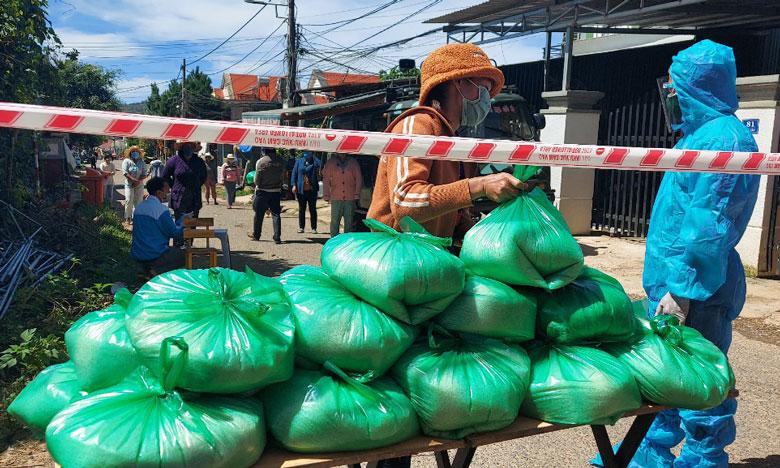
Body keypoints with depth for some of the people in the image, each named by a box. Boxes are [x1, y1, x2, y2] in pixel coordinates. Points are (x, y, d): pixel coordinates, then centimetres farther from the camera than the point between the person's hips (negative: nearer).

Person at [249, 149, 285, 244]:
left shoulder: (261, 161, -15)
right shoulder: (281, 161, -4)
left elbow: (257, 179, -11)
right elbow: (283, 176, 3)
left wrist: (257, 186, 9)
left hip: (263, 191, -2)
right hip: (276, 191, 2)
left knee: (259, 214, 12)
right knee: (276, 214, 5)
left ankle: (256, 235, 27)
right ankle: (277, 237, -2)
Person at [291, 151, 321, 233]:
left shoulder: (315, 162, 0)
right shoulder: (299, 161, 7)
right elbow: (294, 173, 7)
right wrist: (294, 185, -1)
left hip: (312, 190, -2)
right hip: (301, 190, 2)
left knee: (312, 209, 4)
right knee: (301, 209, 10)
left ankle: (313, 228, 11)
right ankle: (301, 227, 19)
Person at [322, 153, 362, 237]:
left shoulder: (353, 162, 9)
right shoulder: (330, 163, 9)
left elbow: (358, 179, 9)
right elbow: (326, 180, 8)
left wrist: (357, 194, 1)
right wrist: (326, 195, 1)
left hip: (350, 198, 0)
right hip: (336, 198, 0)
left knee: (349, 222, 3)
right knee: (334, 221, -4)